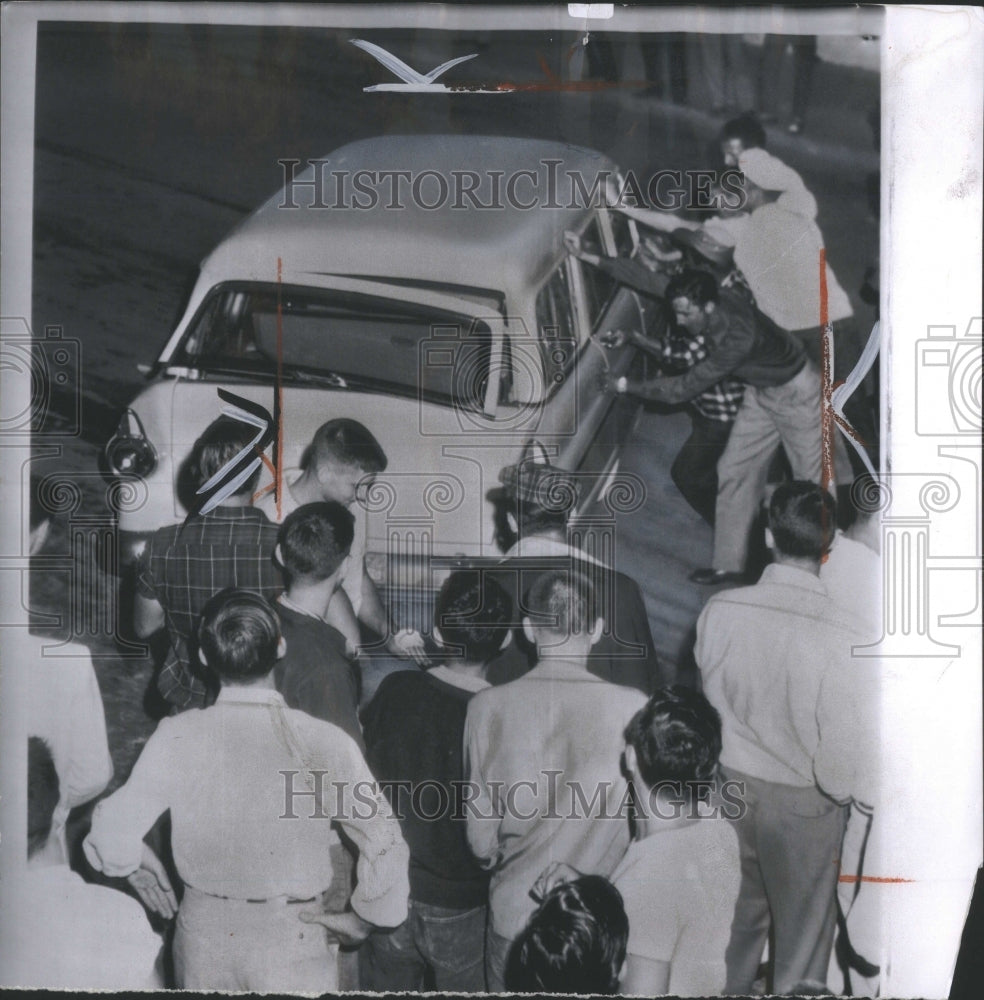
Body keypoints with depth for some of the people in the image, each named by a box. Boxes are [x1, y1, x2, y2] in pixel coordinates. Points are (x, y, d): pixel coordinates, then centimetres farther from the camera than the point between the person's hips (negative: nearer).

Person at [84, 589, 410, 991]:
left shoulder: (175, 737, -13)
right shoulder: (324, 743, -18)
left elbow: (113, 838, -10)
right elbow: (384, 843, -16)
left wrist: (144, 864, 11)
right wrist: (365, 917, -1)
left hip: (202, 937, 2)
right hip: (292, 943, -2)